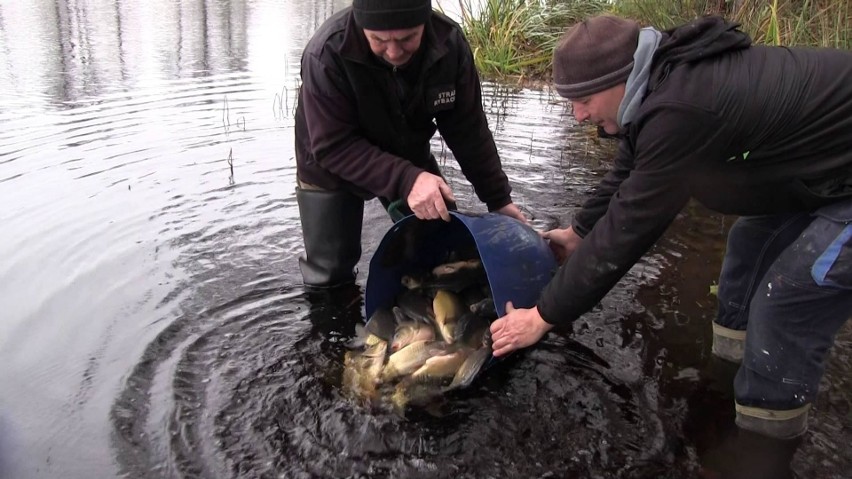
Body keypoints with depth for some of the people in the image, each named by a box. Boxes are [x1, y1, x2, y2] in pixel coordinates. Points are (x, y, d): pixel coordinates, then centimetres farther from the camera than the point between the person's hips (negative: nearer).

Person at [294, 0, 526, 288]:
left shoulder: (448, 43, -23)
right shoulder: (327, 54, -34)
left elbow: (467, 130, -12)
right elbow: (333, 147, -33)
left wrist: (498, 198, -10)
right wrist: (404, 180, -46)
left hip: (409, 161, 3)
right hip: (331, 169, -3)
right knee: (329, 275, 1)